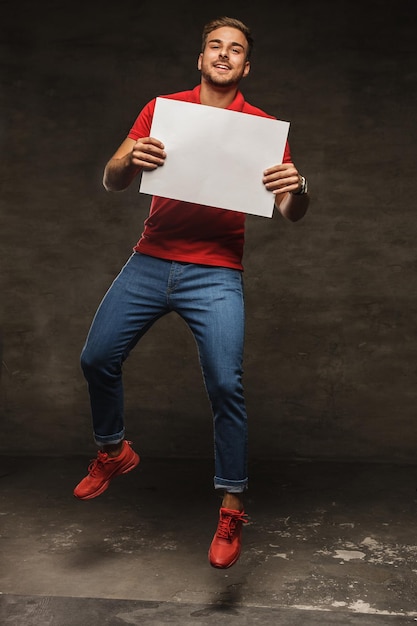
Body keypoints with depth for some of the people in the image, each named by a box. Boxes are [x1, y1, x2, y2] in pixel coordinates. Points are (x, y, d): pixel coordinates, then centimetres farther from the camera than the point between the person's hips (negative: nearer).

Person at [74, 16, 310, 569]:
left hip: (215, 274, -2)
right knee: (97, 359, 3)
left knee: (226, 384, -12)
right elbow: (111, 183, 1)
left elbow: (291, 214, -3)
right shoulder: (162, 109, 6)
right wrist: (130, 160, -22)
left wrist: (297, 189, -26)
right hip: (150, 261, 3)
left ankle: (231, 509, 5)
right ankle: (113, 452, 32)